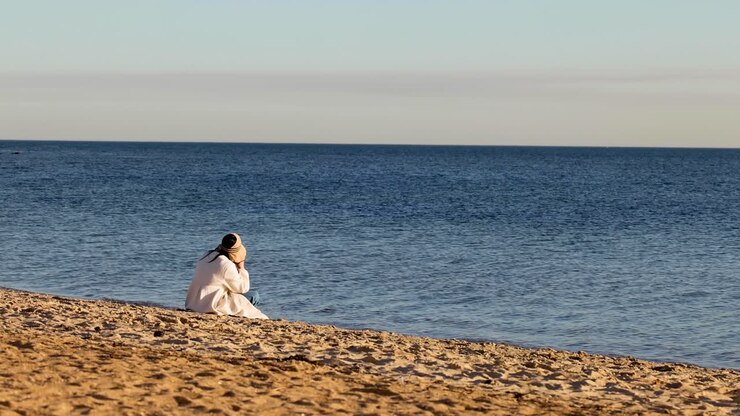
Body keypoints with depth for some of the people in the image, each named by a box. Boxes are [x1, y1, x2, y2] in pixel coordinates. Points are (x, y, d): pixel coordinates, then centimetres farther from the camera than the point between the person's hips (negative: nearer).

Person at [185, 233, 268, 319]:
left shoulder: (207, 256, 6)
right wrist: (241, 267, -2)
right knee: (253, 296, -1)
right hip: (212, 307, -9)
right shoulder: (227, 266, -18)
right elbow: (243, 288, -9)